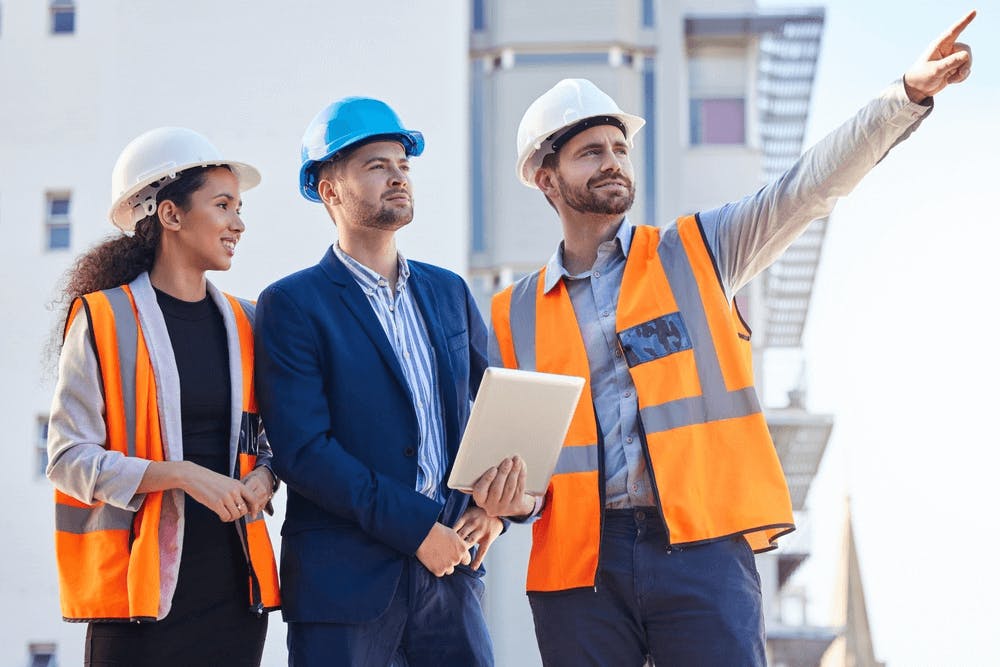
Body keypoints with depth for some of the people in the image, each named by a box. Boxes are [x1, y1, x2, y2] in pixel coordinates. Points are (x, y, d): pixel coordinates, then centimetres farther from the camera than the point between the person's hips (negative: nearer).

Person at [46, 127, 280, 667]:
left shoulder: (242, 323, 14)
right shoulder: (102, 319, -2)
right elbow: (68, 459, -8)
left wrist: (264, 478, -1)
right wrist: (180, 475, -18)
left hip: (235, 581, 5)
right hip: (143, 583, -5)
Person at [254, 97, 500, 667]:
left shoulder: (448, 292, 13)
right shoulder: (293, 305, -4)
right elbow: (304, 451, -13)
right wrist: (415, 528, -15)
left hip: (450, 572, 5)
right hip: (343, 580, -4)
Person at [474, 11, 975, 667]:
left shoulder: (696, 253, 10)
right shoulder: (514, 315, 13)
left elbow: (807, 188, -2)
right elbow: (508, 445, 15)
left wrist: (908, 94, -15)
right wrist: (507, 495, -8)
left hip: (702, 546, -1)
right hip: (578, 561, 2)